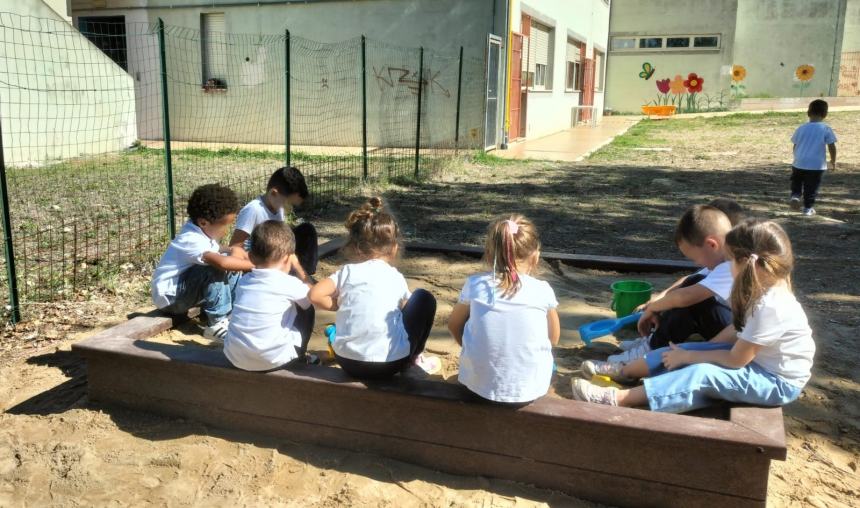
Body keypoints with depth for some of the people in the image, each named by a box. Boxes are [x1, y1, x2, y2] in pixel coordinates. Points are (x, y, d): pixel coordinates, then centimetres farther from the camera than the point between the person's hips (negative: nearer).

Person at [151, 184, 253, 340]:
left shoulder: (201, 231, 0)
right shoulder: (192, 240, -28)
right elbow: (221, 262, -43)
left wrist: (232, 251, -9)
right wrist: (254, 264, -34)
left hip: (185, 288, 10)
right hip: (170, 296, -10)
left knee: (232, 267, 1)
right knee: (216, 269, -30)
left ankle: (233, 313, -1)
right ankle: (217, 324, -23)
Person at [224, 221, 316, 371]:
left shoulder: (243, 281, 5)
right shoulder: (290, 284, -9)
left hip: (234, 357, 5)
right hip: (272, 360, -5)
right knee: (307, 309, 14)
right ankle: (299, 357, 24)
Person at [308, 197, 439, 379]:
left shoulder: (347, 271, 4)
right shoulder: (396, 278, 7)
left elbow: (315, 295, -9)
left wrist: (340, 306, 9)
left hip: (347, 362, 2)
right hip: (390, 363, -2)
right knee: (424, 299, 19)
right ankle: (413, 360, 27)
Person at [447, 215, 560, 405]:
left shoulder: (474, 284, -6)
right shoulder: (543, 290, -8)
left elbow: (454, 325, 10)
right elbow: (553, 339, 6)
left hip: (478, 385, 1)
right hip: (530, 389, 0)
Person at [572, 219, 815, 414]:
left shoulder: (770, 306, -30)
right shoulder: (766, 290, 0)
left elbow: (735, 360, -23)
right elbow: (737, 329, 9)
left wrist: (688, 356, -13)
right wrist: (693, 351, 2)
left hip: (778, 382, -9)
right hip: (755, 359, 9)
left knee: (701, 375, -27)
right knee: (686, 349, -2)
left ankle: (616, 399, -32)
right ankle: (623, 371, 5)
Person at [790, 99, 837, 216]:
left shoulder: (802, 128, 2)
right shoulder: (826, 129, -6)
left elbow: (795, 146, 9)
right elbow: (832, 147, -5)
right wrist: (833, 161, 8)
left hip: (799, 163, 2)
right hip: (816, 165, -2)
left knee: (797, 182, 22)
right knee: (811, 188, 10)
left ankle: (795, 195, -3)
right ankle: (808, 208, 15)